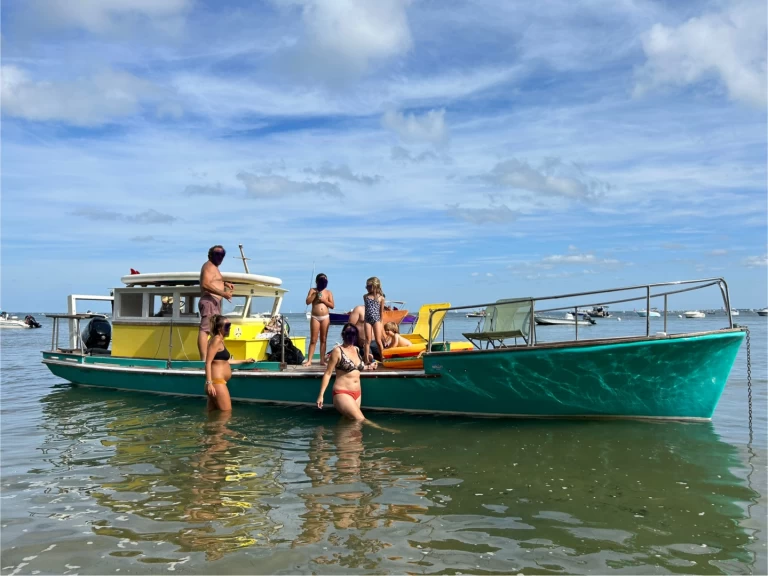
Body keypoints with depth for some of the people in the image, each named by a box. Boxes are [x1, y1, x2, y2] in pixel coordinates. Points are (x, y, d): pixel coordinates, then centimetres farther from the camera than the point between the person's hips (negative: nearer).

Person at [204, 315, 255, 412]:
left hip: (218, 382, 10)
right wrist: (209, 383, -24)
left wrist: (244, 361, 42)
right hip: (217, 382, -10)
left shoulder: (220, 341, 20)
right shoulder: (217, 340, -9)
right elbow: (208, 362, -17)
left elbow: (225, 360, 34)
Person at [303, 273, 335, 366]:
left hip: (325, 317, 1)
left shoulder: (328, 292, 8)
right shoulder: (312, 290, 6)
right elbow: (308, 302, -7)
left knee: (323, 339, 4)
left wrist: (323, 300, -10)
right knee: (313, 340, -2)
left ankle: (322, 360, 8)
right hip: (315, 317, -1)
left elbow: (332, 305, 0)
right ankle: (309, 360, 0)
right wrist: (316, 293, -10)